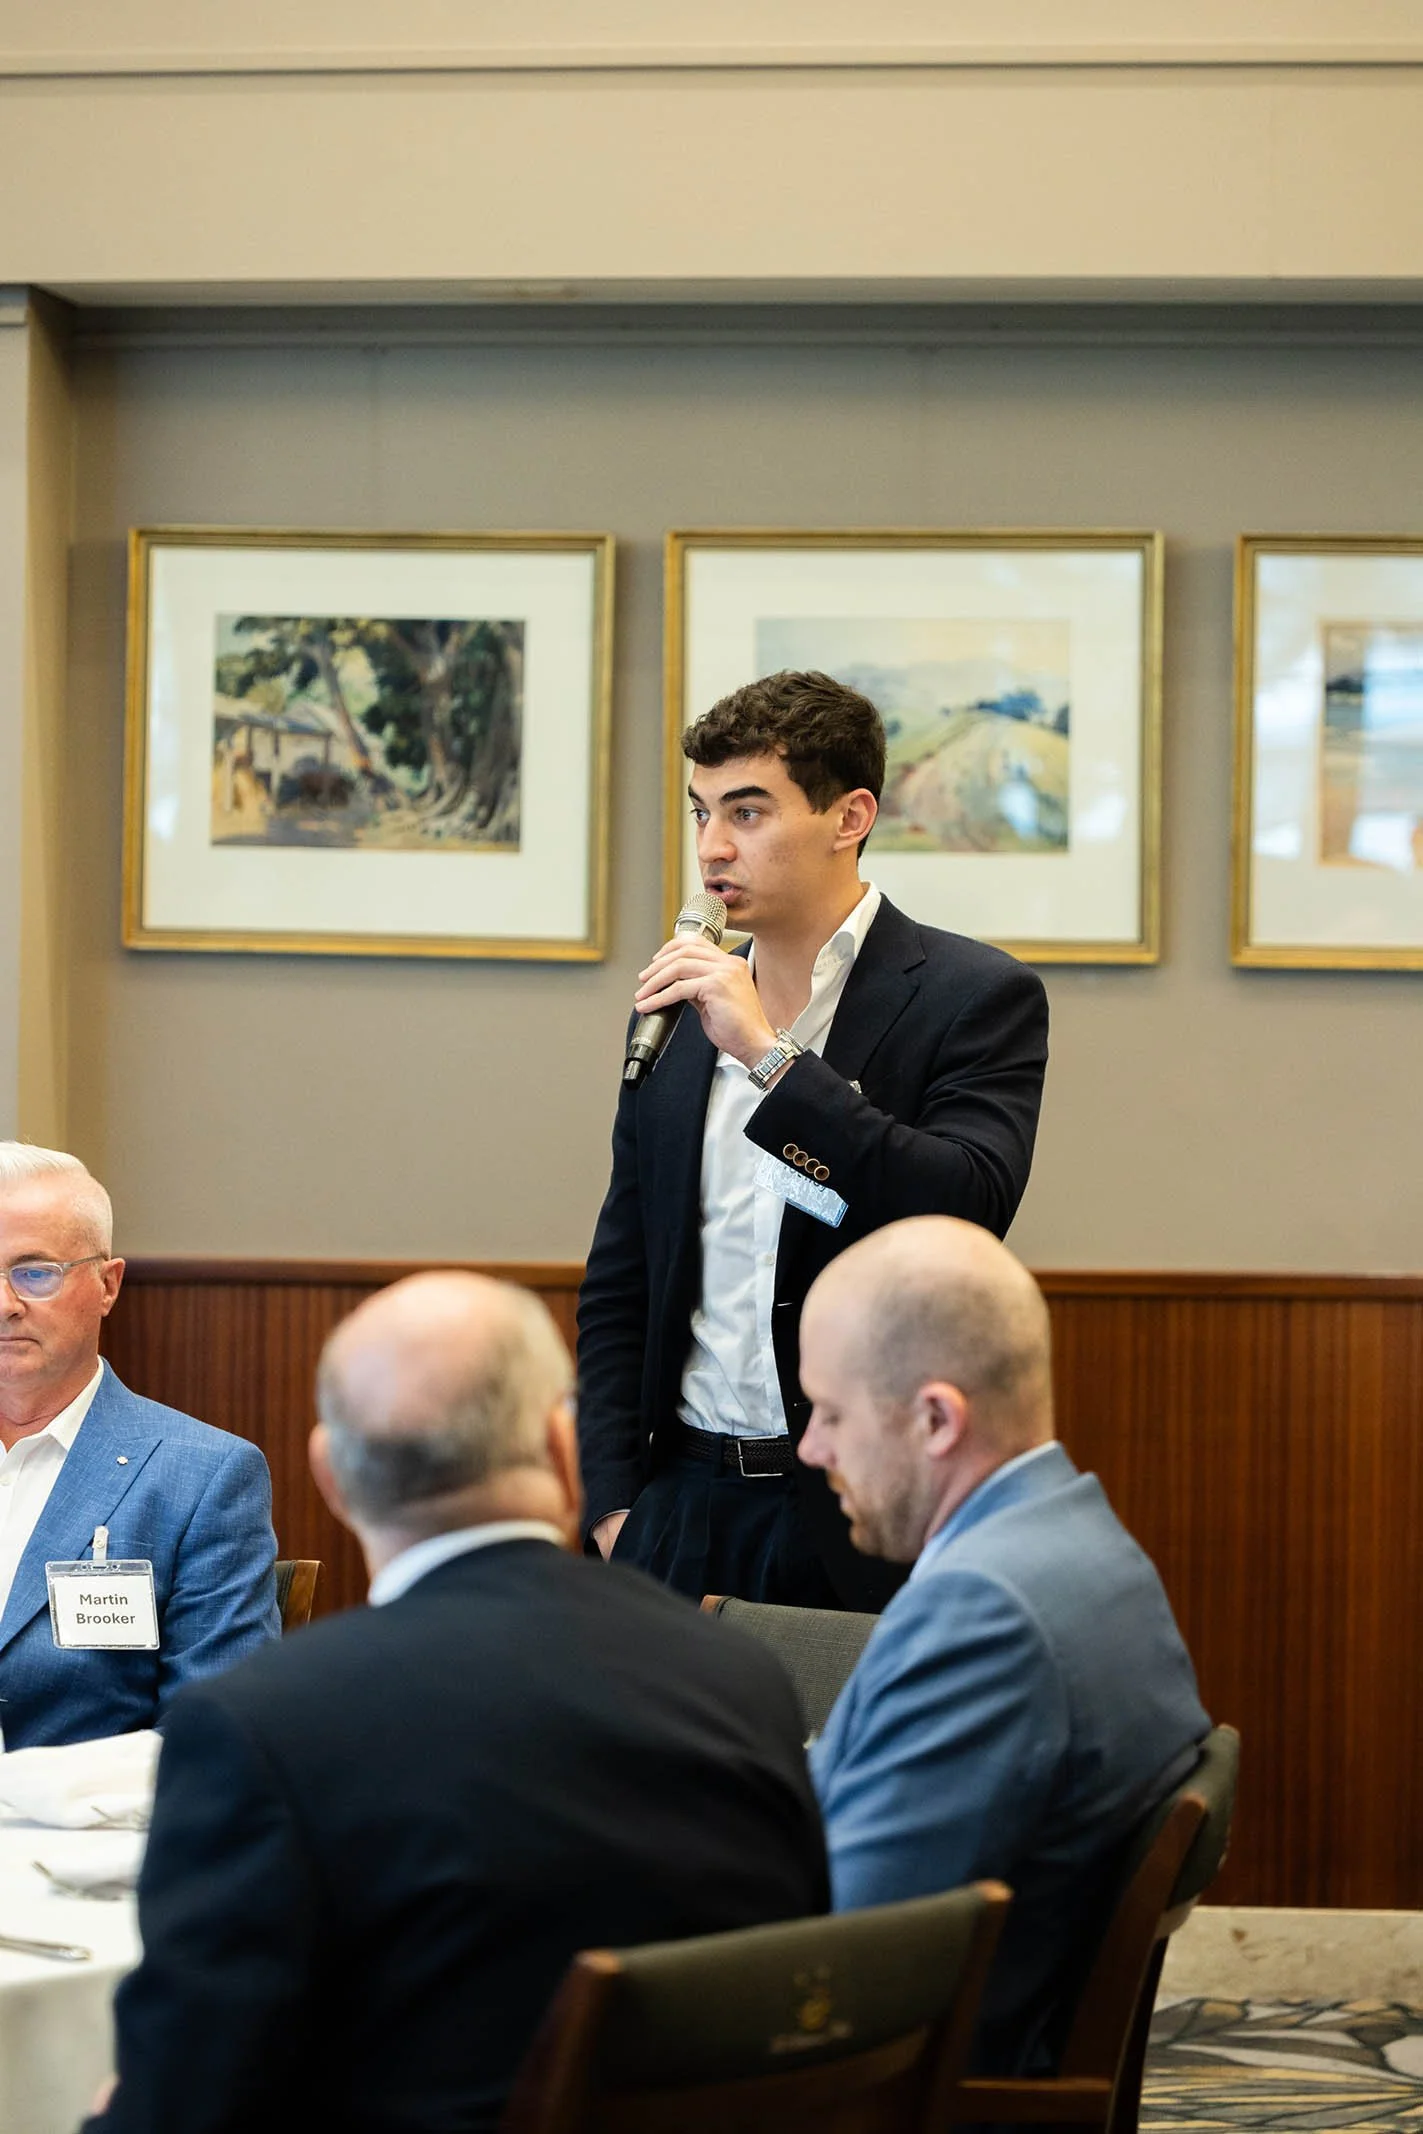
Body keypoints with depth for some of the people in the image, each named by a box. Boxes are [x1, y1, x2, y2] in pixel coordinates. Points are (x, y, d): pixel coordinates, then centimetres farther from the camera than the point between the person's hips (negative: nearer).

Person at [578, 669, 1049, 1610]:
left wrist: (770, 1056, -19)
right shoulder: (682, 1012, 12)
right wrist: (615, 1502, 6)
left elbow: (966, 1209, -19)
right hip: (686, 1504, 4)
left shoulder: (978, 996, -3)